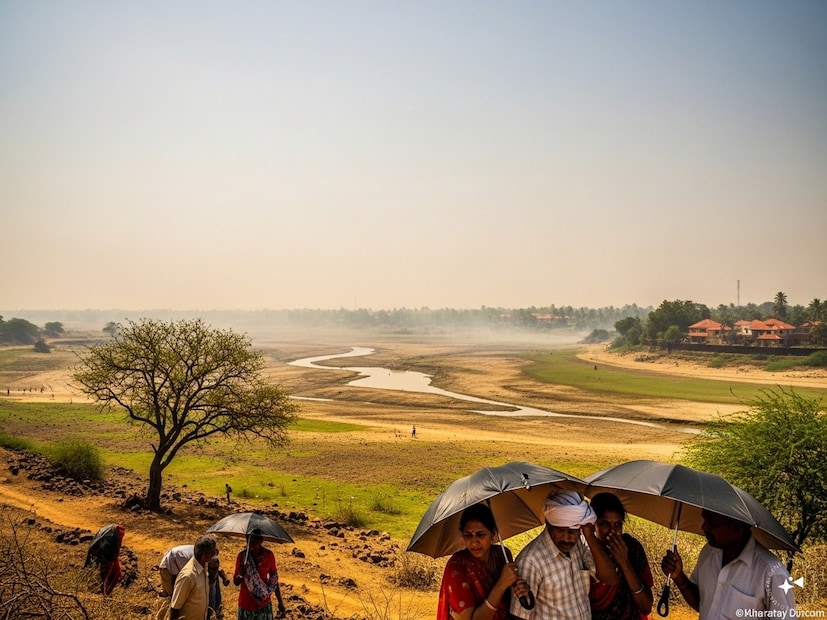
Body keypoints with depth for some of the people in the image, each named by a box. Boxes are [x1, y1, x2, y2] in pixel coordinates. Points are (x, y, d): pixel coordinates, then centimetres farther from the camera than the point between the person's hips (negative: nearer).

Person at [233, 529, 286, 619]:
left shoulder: (268, 555, -9)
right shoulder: (242, 556, -11)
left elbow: (274, 580, 2)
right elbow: (236, 582, -3)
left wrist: (280, 602, 4)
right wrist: (240, 574, -25)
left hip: (264, 603, 0)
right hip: (246, 603, 0)